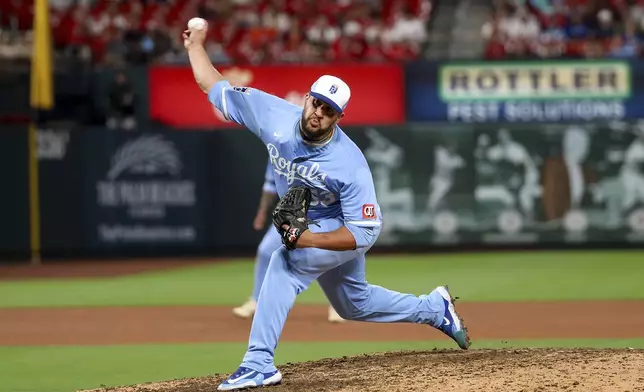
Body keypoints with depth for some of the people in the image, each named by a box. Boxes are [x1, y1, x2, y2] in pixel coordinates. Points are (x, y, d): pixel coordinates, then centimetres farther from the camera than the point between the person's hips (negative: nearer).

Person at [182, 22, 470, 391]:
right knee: (355, 304, 23)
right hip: (307, 229, 7)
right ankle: (435, 308, 45)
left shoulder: (350, 164, -35)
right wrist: (195, 45, -16)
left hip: (342, 230, -7)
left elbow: (365, 231, -32)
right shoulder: (276, 115, -22)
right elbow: (216, 87, -13)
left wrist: (306, 239, -40)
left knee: (283, 263, -31)